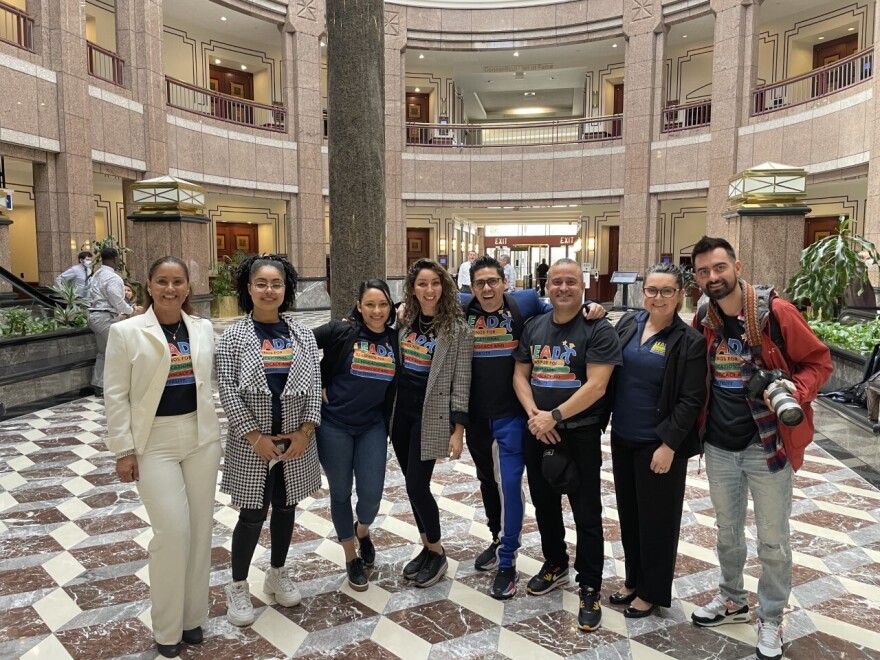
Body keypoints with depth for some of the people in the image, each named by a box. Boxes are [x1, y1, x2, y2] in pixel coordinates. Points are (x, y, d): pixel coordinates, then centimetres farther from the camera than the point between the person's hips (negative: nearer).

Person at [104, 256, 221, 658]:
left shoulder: (203, 328, 5)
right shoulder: (126, 332, -5)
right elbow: (116, 395, -4)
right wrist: (123, 449, -8)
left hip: (202, 438, 4)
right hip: (154, 443, -4)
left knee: (200, 528, 9)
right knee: (172, 531, -6)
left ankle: (193, 616, 28)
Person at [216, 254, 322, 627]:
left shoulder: (302, 335, 4)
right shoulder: (234, 337, -4)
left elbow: (314, 385, 2)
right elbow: (228, 391, -9)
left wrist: (305, 431, -8)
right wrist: (255, 436, -15)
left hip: (296, 441, 3)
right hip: (252, 443, -3)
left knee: (285, 508, 15)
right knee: (252, 515, 2)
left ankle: (277, 575, 35)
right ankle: (237, 587, 22)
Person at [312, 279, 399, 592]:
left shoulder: (395, 340, 1)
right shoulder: (341, 331, -9)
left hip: (372, 426, 2)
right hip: (334, 425, -2)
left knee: (371, 494, -2)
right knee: (341, 493, 8)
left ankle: (362, 531, 34)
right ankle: (351, 558, 28)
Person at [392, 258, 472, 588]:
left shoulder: (456, 328, -11)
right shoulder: (405, 320, 6)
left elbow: (461, 381, -12)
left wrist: (458, 429, -14)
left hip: (431, 414, -6)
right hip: (401, 409, 6)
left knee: (417, 486, -5)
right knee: (413, 484, 12)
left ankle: (437, 553, 16)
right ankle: (427, 547, 29)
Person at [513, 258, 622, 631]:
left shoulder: (598, 330, -10)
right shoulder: (533, 328, 8)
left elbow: (596, 385, -18)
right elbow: (520, 375, 7)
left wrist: (555, 416, -19)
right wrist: (533, 413, -10)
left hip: (580, 434, -5)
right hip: (537, 432, 6)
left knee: (586, 514, 3)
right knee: (544, 504, 19)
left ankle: (590, 589, 16)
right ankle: (555, 565, 40)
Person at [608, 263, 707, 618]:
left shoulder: (689, 341, -11)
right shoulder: (628, 323, 3)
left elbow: (691, 400, -13)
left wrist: (669, 445, -16)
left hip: (660, 445, -5)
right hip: (622, 438, 5)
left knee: (656, 519, 9)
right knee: (629, 513, 18)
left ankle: (652, 592, 26)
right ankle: (633, 580, 36)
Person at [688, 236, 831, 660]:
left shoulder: (775, 312, -14)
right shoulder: (703, 321, 1)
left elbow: (818, 361, -8)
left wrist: (793, 395, -25)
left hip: (768, 444, -4)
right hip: (718, 446, 5)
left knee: (773, 540, 8)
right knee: (727, 531, 20)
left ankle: (771, 621, 27)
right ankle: (732, 600, 41)